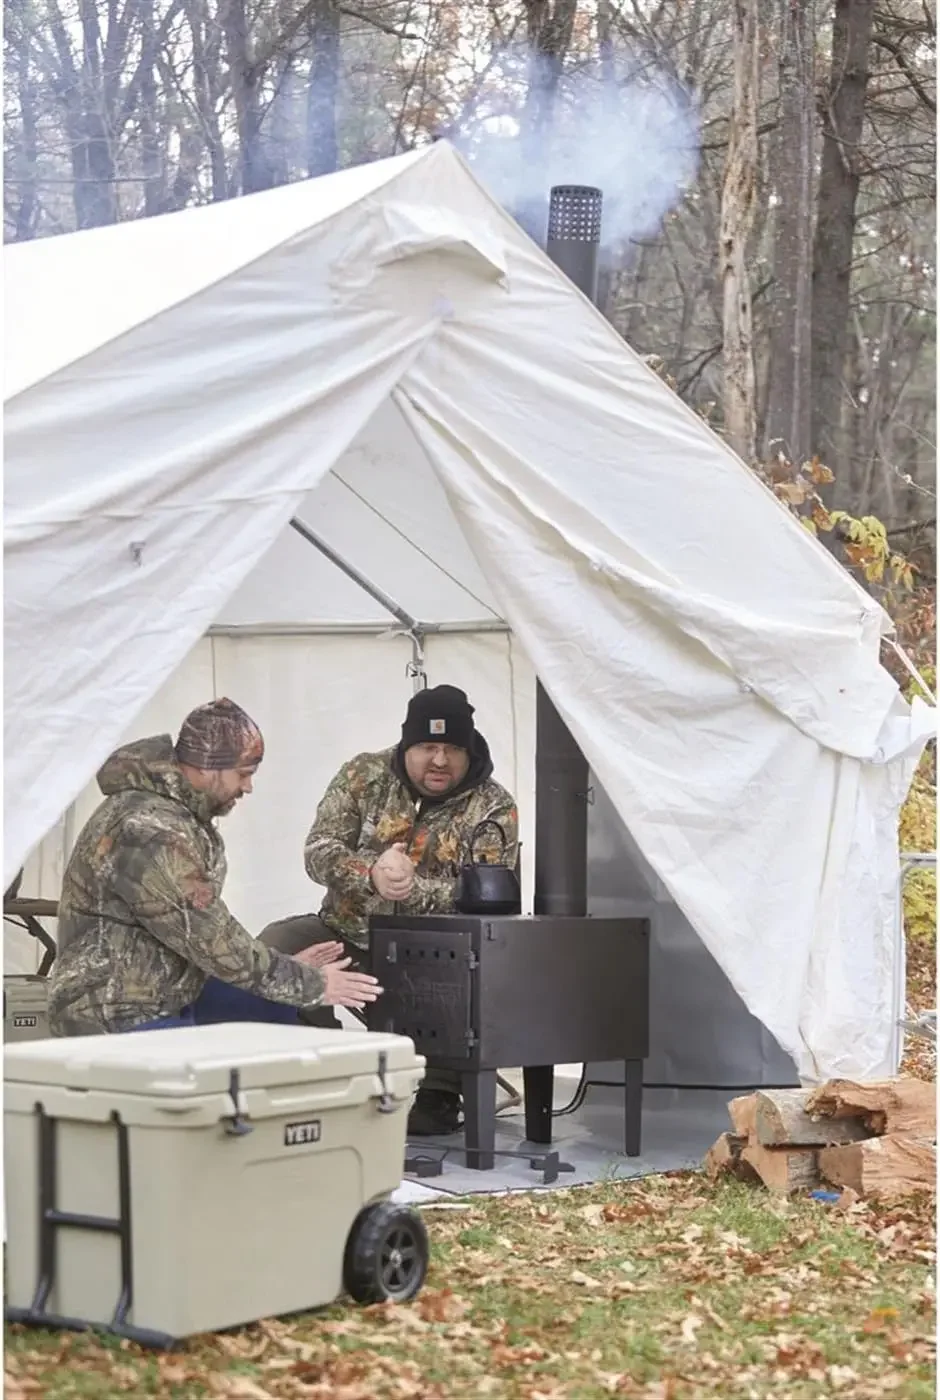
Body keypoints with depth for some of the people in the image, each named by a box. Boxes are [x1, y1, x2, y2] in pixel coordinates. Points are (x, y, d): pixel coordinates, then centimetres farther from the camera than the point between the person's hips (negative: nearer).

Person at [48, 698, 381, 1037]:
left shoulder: (181, 812, 8)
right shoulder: (149, 832, -25)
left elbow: (204, 930, 11)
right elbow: (212, 941, -23)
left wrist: (289, 970, 3)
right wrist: (311, 985, -14)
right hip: (115, 1020, -11)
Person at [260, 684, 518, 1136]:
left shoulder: (493, 808, -3)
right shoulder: (364, 776, 3)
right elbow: (319, 852, -5)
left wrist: (415, 888, -32)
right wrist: (371, 875, -27)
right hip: (346, 934, 2)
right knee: (272, 948, -23)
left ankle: (438, 1094, -14)